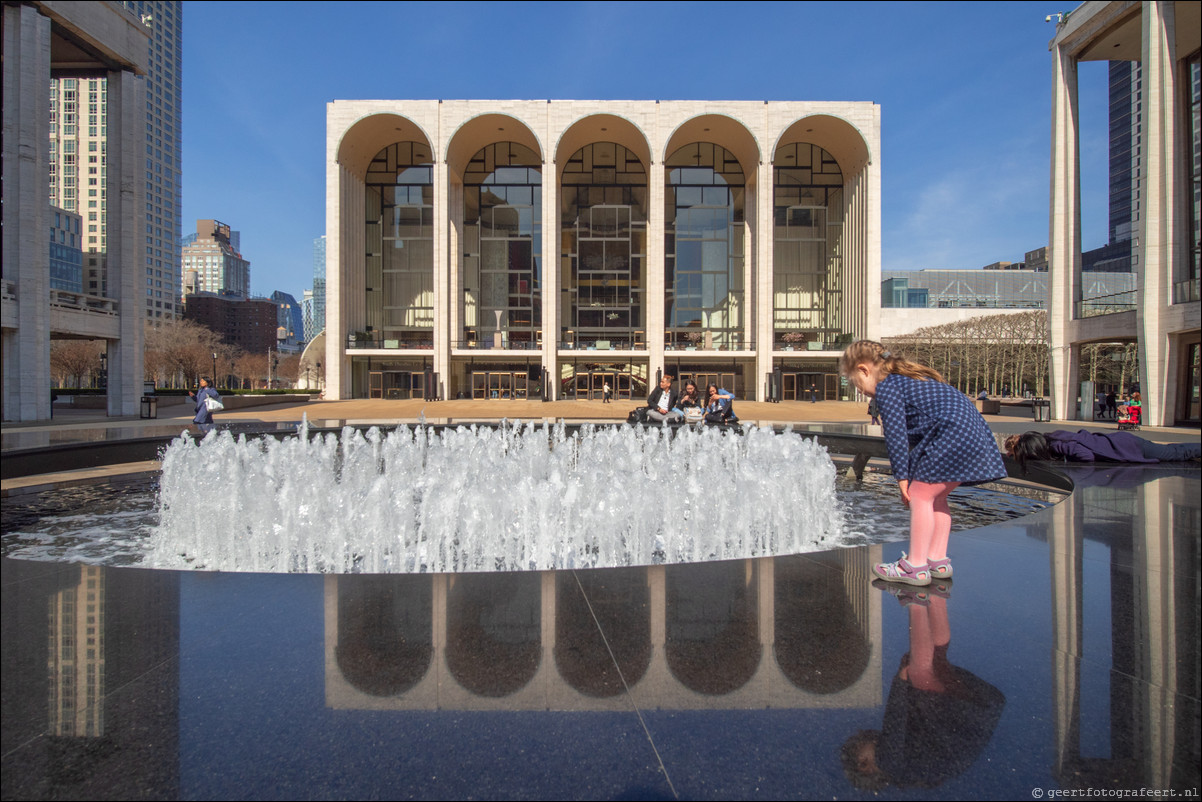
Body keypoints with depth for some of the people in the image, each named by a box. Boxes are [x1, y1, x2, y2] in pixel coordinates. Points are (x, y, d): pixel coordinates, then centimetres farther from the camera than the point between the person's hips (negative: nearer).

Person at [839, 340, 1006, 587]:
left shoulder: (886, 387, -6)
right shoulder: (909, 378, 25)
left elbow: (896, 434, -12)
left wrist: (902, 476, -6)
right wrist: (910, 471, 27)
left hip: (953, 434, -10)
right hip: (974, 434, 11)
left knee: (920, 495, -4)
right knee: (935, 497, 18)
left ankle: (916, 566, 1)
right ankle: (938, 560, 23)